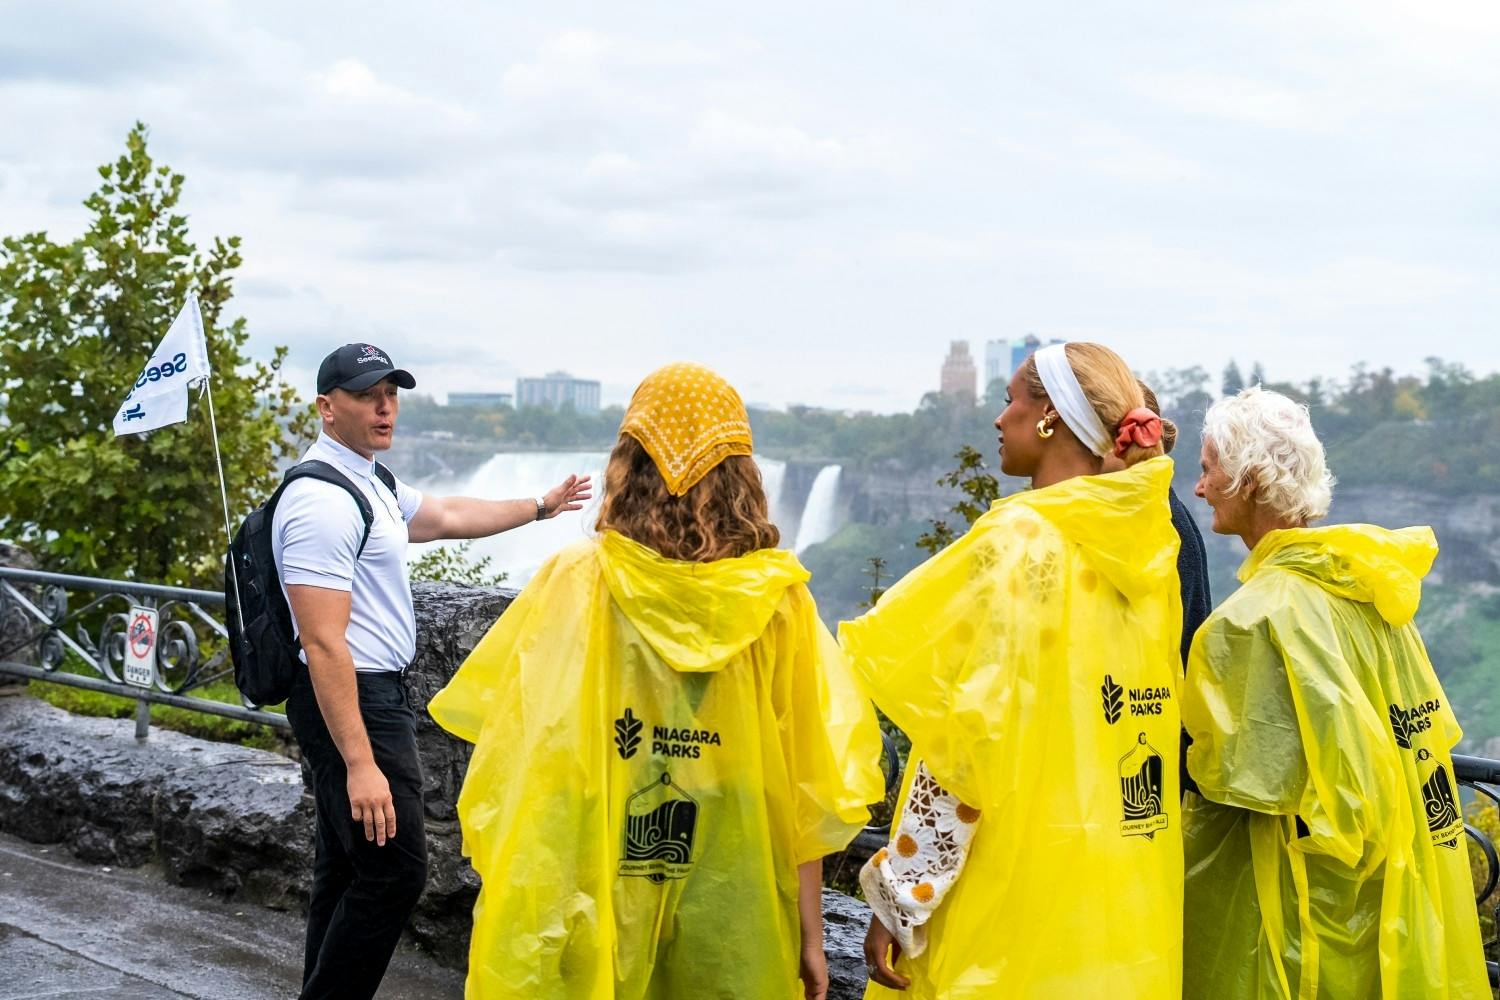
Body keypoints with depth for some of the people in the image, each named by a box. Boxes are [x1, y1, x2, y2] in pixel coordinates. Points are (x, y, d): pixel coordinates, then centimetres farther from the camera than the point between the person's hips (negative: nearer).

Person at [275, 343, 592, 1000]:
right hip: (350, 701, -11)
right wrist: (361, 764, -28)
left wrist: (540, 507, 41)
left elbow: (447, 516, 31)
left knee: (343, 867, 16)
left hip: (373, 692, 11)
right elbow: (323, 643, -26)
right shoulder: (325, 501, -21)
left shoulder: (371, 481, 13)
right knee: (395, 870, -8)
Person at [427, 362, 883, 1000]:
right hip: (733, 920, 1)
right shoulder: (779, 598, -8)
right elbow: (809, 783, -7)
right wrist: (810, 936, 2)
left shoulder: (576, 580, -9)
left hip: (593, 907, -1)